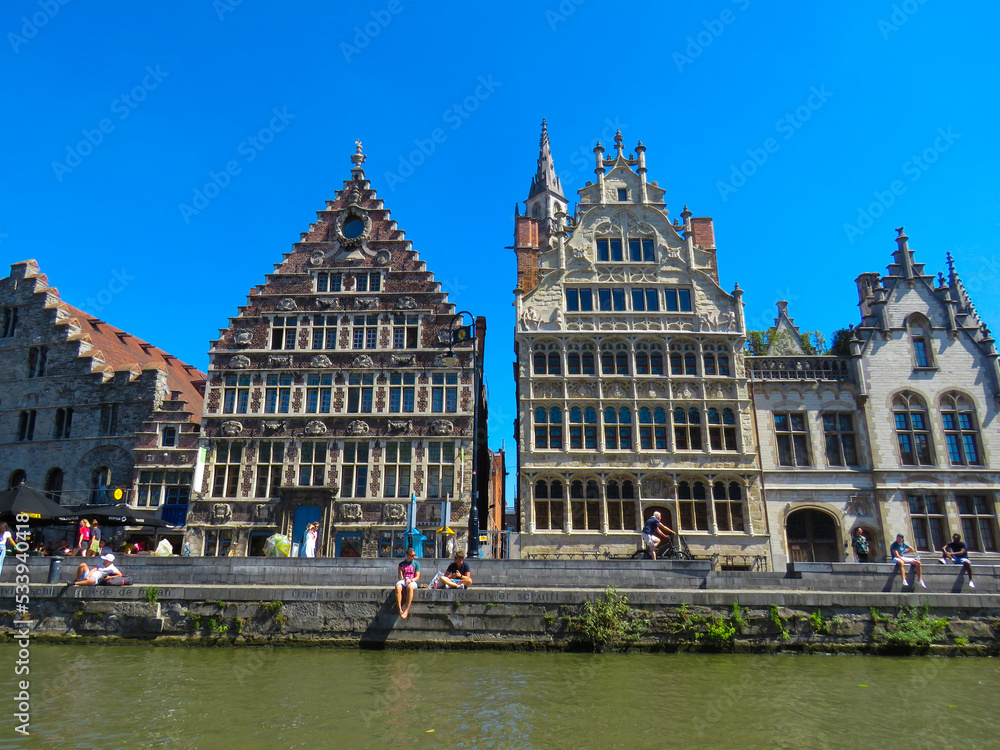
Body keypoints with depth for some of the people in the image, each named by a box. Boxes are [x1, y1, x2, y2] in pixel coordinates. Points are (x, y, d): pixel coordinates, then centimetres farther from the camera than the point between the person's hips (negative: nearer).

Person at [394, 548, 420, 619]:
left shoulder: (416, 563, 12)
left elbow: (417, 577, 5)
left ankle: (406, 610, -40)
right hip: (403, 581, 1)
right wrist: (400, 571, -6)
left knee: (410, 587, -40)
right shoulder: (402, 564, 16)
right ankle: (400, 610, -38)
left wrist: (411, 580, -14)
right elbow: (400, 577, 14)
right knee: (398, 586, -37)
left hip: (412, 582, -1)